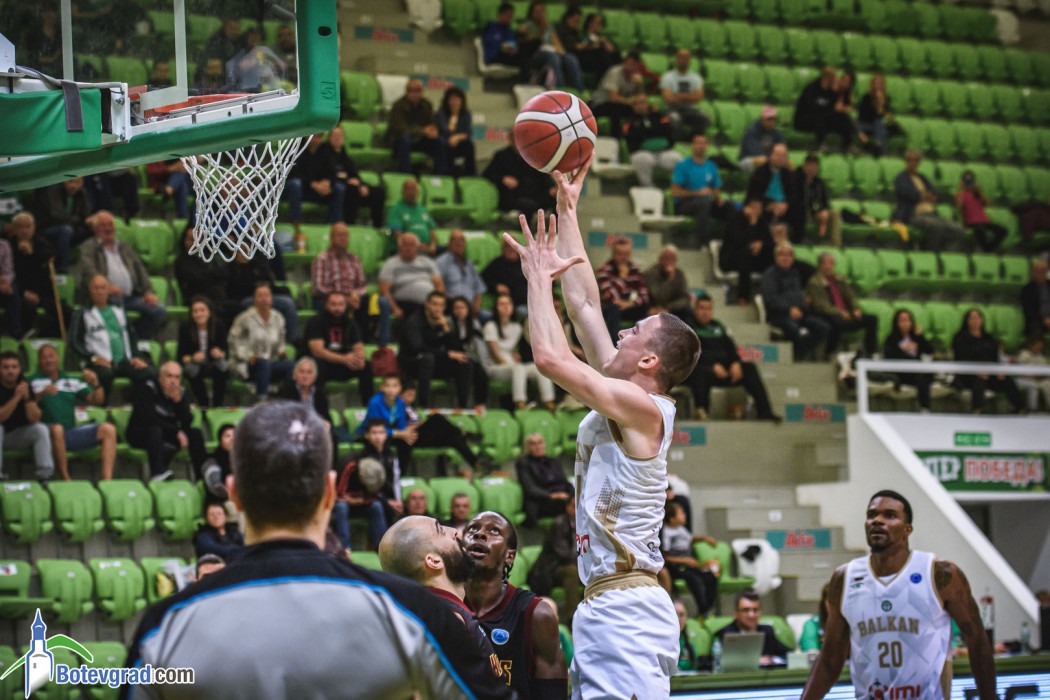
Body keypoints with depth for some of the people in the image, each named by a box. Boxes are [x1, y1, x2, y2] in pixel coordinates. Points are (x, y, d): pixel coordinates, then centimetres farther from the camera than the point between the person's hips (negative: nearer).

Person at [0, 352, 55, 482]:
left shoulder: (25, 385, -6)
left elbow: (35, 419, -13)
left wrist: (27, 398, -29)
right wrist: (16, 397, -35)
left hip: (19, 434, 3)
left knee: (41, 429, -20)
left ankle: (44, 475, -21)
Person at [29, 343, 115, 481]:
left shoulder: (73, 381, 23)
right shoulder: (33, 381, 12)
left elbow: (97, 401, 15)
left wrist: (96, 384, -6)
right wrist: (42, 394, -26)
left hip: (71, 433, 5)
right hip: (47, 433, -5)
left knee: (108, 429, -14)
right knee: (57, 428, -40)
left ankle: (106, 480, -27)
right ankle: (65, 479, -37)